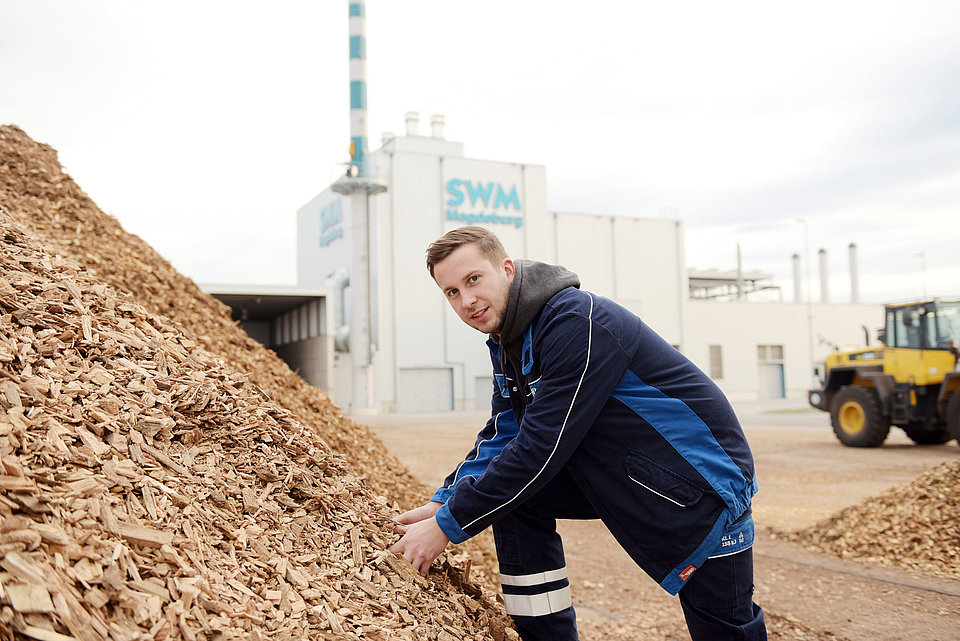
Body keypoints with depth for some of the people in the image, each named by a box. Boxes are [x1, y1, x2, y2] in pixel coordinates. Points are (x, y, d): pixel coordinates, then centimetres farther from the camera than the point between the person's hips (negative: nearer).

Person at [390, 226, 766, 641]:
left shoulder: (577, 322, -27)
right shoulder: (506, 337, 2)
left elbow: (542, 447, -29)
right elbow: (502, 436, 6)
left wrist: (448, 525, -22)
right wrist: (443, 503, -7)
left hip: (701, 472, -8)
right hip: (621, 469, 8)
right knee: (510, 496, -5)